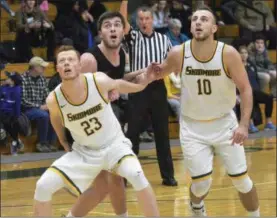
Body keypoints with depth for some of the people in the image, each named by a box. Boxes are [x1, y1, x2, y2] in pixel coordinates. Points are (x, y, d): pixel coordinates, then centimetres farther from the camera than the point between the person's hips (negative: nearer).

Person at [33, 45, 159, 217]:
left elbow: (119, 85, 1)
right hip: (83, 151, 2)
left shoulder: (99, 81, -25)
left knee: (136, 175, -30)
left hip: (114, 144, -2)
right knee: (43, 187, -11)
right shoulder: (54, 100, -20)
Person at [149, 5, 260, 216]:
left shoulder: (228, 53, -19)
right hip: (193, 126, 0)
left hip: (224, 123, 0)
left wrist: (244, 124, -22)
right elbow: (160, 73, 5)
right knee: (202, 182, -5)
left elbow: (245, 89, -12)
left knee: (241, 180, 0)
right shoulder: (179, 53, -16)